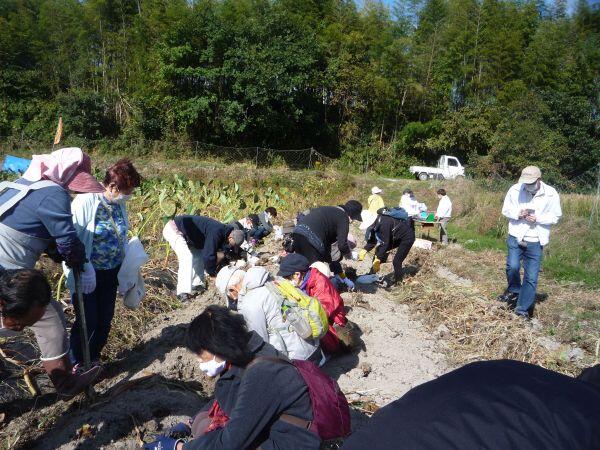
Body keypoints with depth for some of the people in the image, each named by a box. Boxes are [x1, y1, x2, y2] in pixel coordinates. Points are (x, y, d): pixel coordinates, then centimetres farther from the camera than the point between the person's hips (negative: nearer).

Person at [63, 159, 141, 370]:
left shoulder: (119, 203, 1)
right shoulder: (85, 201, -20)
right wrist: (85, 271, -23)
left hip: (111, 273, 6)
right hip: (88, 274, -6)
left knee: (105, 319, 14)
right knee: (87, 321, 2)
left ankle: (94, 359, 36)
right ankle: (76, 364, 26)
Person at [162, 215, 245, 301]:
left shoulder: (222, 230, 2)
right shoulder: (215, 232, -28)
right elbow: (208, 256, -26)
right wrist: (212, 273, -12)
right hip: (172, 229, -10)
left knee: (198, 254, 10)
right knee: (187, 257, -21)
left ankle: (196, 284, 13)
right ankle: (183, 292, -23)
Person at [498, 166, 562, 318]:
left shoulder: (551, 194, -7)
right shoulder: (515, 189, -5)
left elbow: (555, 216, 1)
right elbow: (506, 209, 6)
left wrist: (538, 218, -18)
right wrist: (517, 214, -16)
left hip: (536, 241, 0)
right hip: (515, 237, 0)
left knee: (531, 277, 2)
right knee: (512, 266, -18)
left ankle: (522, 309, 14)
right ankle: (514, 290, 14)